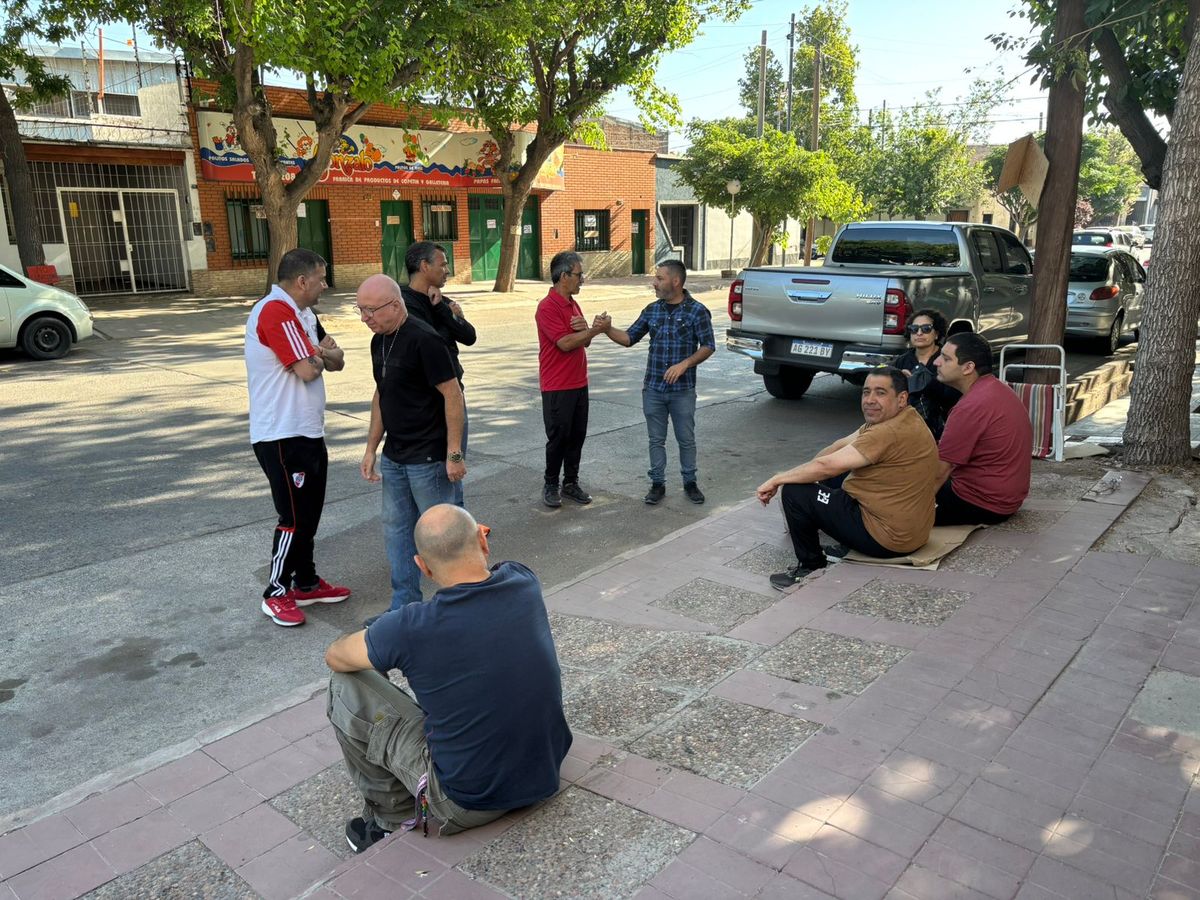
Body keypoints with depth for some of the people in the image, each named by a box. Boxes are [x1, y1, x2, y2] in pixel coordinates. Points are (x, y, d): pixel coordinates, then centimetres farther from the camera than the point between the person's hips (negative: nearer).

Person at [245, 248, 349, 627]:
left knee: (309, 513, 16)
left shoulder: (304, 315, 13)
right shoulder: (275, 311, -19)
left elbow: (337, 361, 11)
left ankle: (306, 583, 28)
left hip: (307, 431, 10)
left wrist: (320, 352, -10)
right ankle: (276, 594, 12)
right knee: (294, 518, -2)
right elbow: (306, 370, -23)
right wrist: (321, 355, -1)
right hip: (283, 436, -10)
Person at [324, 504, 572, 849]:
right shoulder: (524, 584, -11)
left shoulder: (411, 629, -24)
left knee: (345, 688, 3)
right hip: (547, 777, 6)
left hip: (469, 803, -6)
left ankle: (392, 819, 19)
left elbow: (335, 657, 1)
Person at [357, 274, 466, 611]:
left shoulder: (423, 339, -18)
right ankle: (404, 606, 27)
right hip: (394, 456, 8)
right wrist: (371, 448, 15)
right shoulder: (379, 342, 8)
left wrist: (454, 454, -19)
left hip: (428, 458, -8)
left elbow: (452, 394, -18)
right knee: (396, 530, 14)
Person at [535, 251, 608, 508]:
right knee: (558, 437, 1)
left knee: (577, 435, 11)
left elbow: (584, 342, 13)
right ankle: (550, 485, 15)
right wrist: (595, 329, -15)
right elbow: (565, 343, -21)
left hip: (579, 383, 8)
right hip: (557, 387, -8)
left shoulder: (573, 304, 13)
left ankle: (571, 483, 22)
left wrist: (585, 328, -9)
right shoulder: (547, 307, -15)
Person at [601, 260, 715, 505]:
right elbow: (629, 338, 9)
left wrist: (684, 364, -20)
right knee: (656, 439, 10)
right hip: (653, 389, 3)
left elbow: (708, 346, -7)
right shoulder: (651, 310, 5)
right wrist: (608, 329, -8)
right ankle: (657, 483, 21)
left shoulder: (697, 310, -7)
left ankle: (690, 482, 25)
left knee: (686, 439, 9)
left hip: (682, 390, -3)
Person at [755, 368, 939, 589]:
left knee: (794, 493, -11)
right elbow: (842, 445, 10)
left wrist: (776, 480, -15)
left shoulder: (890, 433, -27)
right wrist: (804, 472, 1)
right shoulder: (896, 418, 6)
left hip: (889, 539, -11)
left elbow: (826, 465, -26)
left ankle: (811, 567, 2)